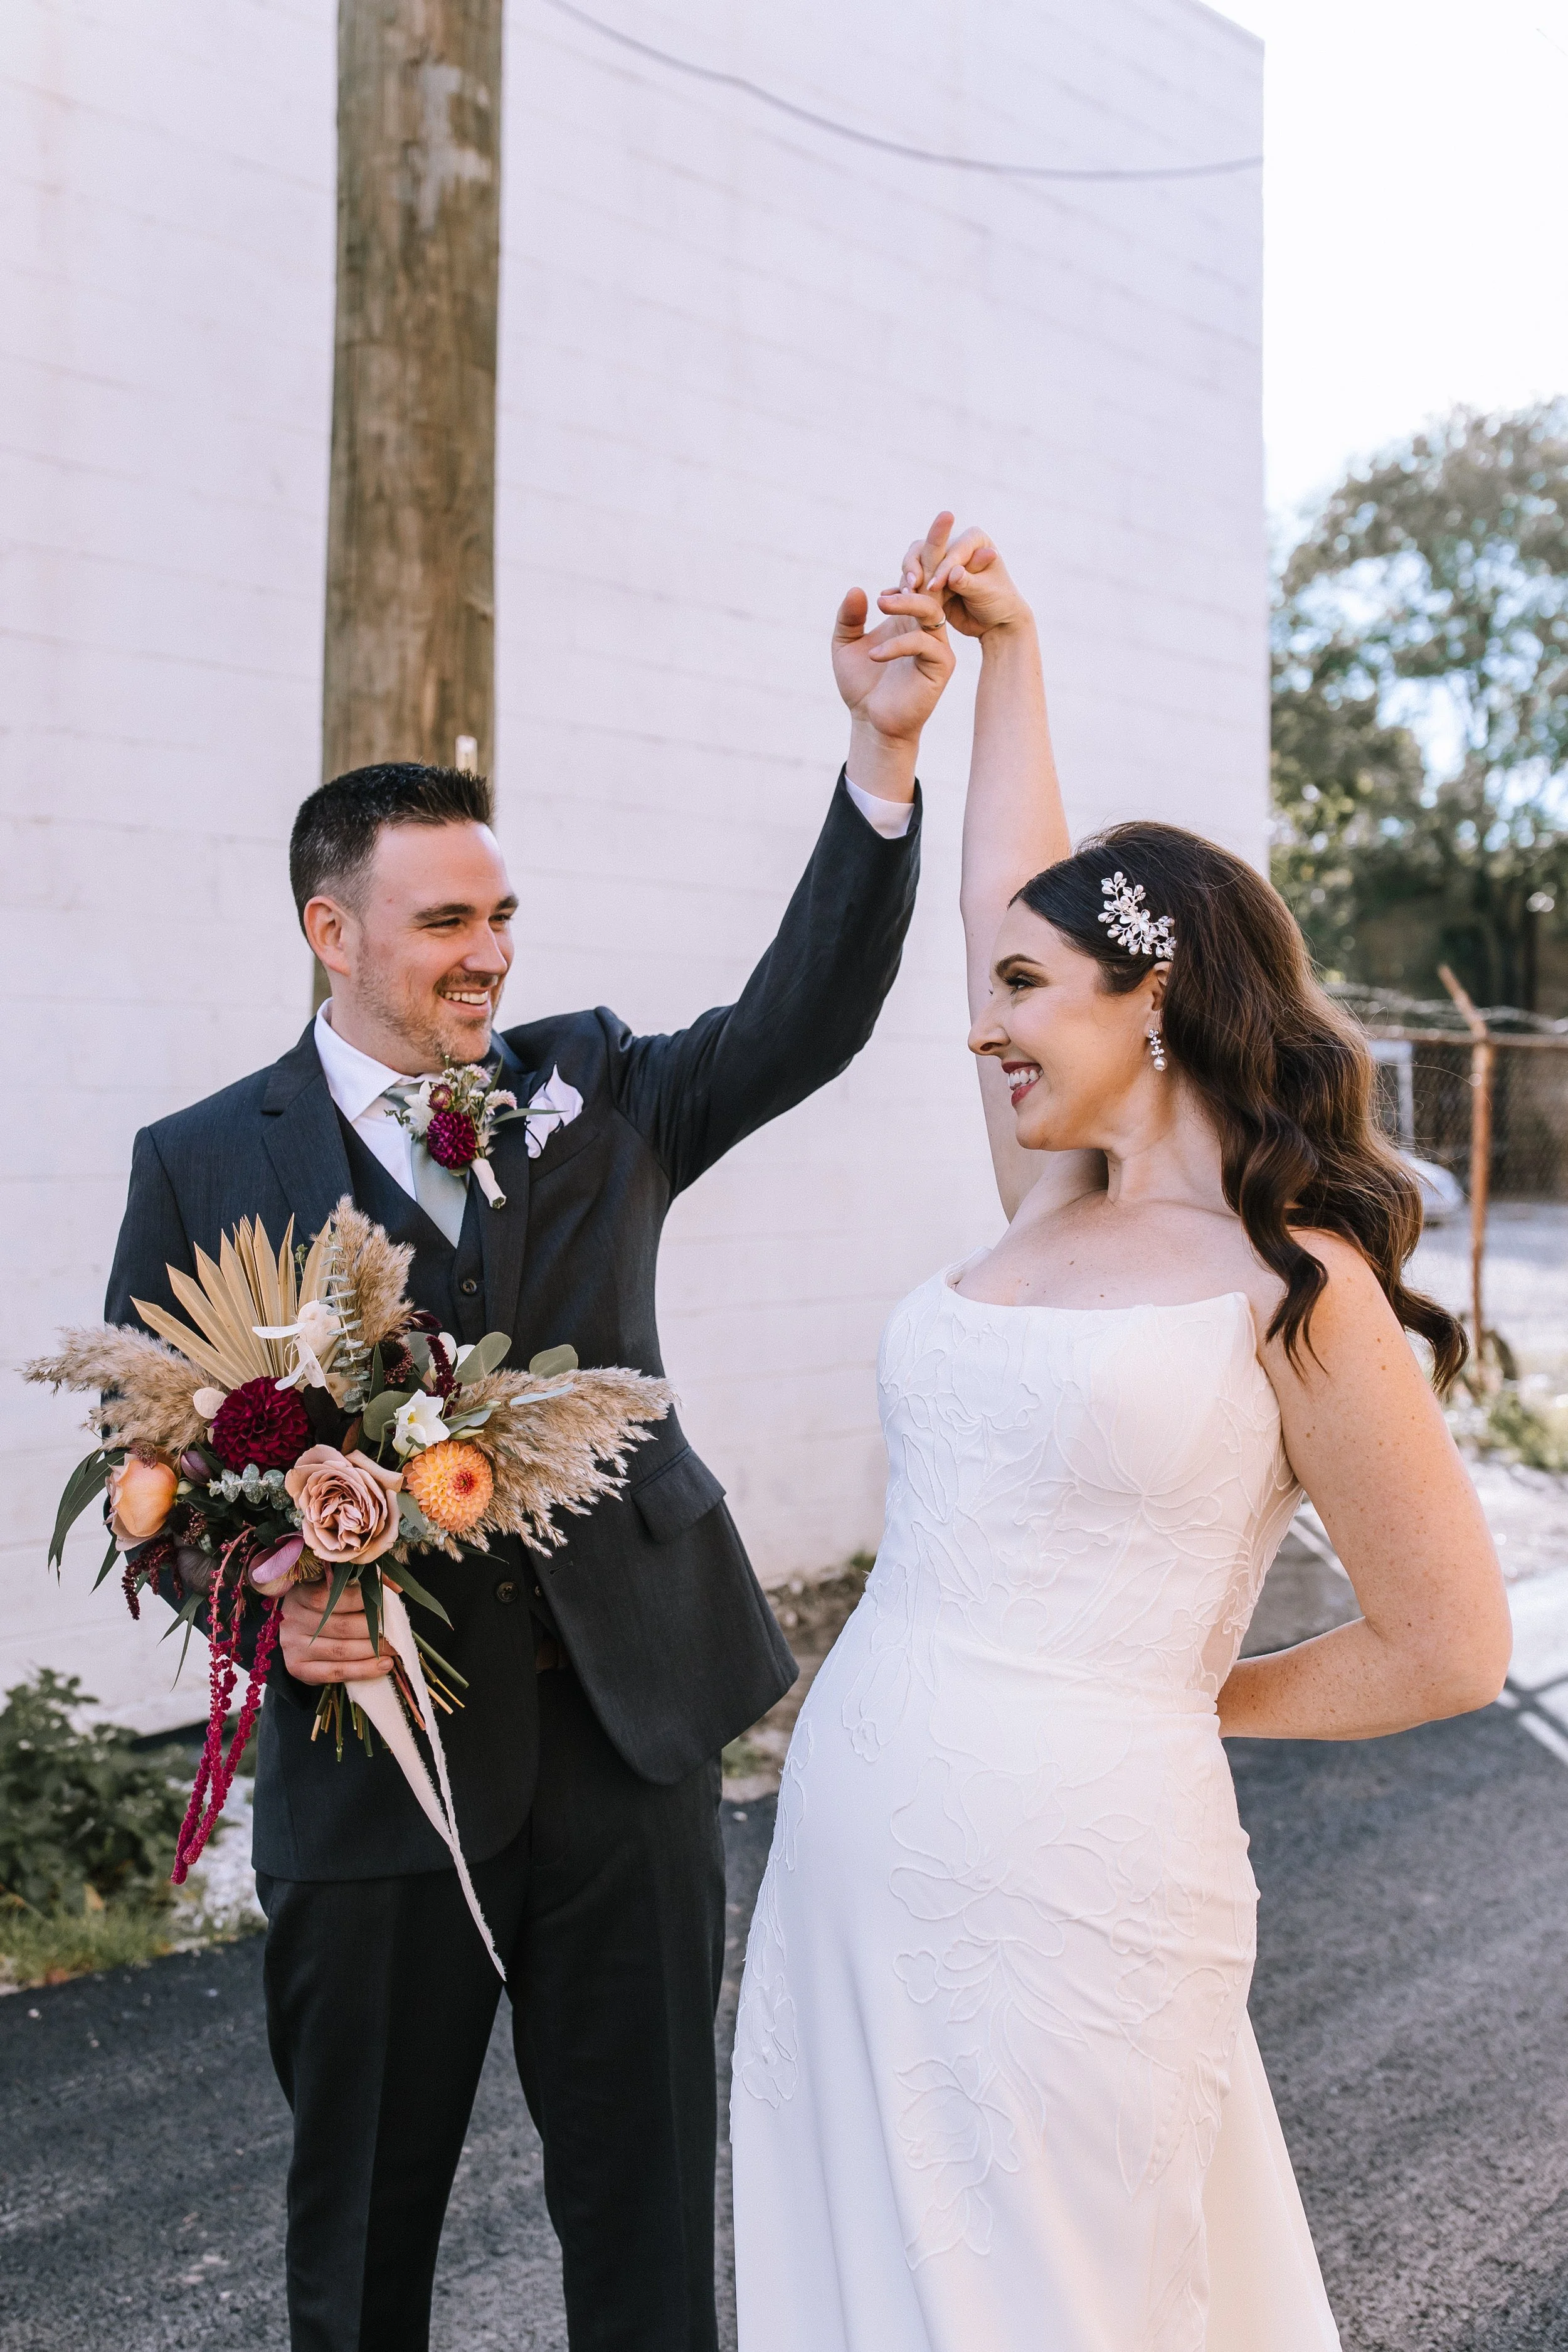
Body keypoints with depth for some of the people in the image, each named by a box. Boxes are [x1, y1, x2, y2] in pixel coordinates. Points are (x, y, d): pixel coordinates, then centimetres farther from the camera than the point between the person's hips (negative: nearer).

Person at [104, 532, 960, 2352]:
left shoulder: (592, 1087, 6)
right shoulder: (204, 1167, -1)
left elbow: (806, 1018, -8)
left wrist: (883, 751, -20)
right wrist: (263, 1595, -20)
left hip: (632, 1723, 2)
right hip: (373, 1751, -1)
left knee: (649, 2200, 13)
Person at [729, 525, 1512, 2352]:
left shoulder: (1297, 1289, -8)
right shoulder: (1048, 1212, 10)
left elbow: (1448, 1649, -2)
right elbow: (1015, 896, 19)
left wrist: (1182, 1705, 6)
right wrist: (1003, 650, 21)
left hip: (1067, 1890, -6)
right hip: (846, 1857, 6)